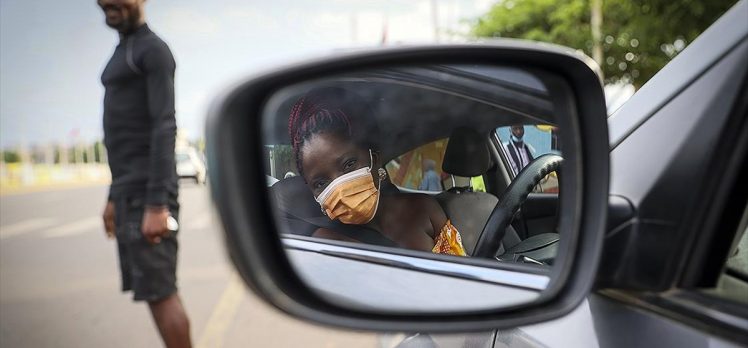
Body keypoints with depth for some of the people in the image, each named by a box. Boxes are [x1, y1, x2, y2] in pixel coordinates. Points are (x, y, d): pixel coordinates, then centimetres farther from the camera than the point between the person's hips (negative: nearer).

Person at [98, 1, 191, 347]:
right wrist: (114, 196, 22)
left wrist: (157, 204, -24)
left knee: (157, 290, -8)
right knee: (158, 288, 10)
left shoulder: (154, 50, -9)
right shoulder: (121, 55, 21)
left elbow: (165, 129, -18)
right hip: (129, 192, 9)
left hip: (148, 194, -9)